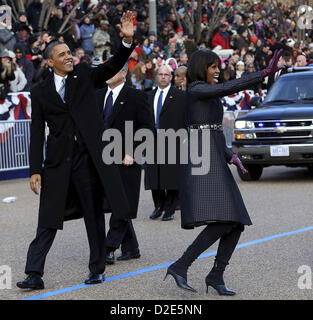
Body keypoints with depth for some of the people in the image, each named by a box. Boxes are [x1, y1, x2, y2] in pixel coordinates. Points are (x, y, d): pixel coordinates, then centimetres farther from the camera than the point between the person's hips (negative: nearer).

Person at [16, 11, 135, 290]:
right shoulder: (40, 92, 7)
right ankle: (34, 273, 3)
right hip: (58, 162, 0)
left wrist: (127, 40, -22)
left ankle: (97, 269, 19)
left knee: (94, 215, 8)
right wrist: (35, 170, -3)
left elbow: (112, 68, -6)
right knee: (48, 220, 1)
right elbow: (37, 134, 4)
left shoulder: (84, 75, 8)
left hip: (88, 158, 0)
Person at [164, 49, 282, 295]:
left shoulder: (208, 94, 23)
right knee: (220, 223, -20)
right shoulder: (197, 89, -6)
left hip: (214, 162, 10)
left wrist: (230, 156, 11)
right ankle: (180, 267, -17)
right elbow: (231, 87, -22)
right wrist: (266, 73, -26)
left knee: (235, 225, 4)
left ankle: (216, 276, 10)